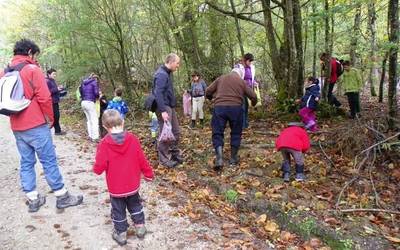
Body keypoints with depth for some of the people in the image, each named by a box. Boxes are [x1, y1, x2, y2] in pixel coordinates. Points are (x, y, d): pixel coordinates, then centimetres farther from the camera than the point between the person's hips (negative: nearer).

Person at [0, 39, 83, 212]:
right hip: (36, 125, -7)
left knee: (26, 162, 12)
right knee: (49, 161, 0)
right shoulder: (32, 69, -10)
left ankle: (33, 199, 19)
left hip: (16, 127, 7)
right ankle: (62, 197, 8)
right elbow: (44, 98, -15)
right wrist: (50, 118, -3)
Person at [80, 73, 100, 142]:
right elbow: (96, 93, -9)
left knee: (89, 120, 16)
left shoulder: (83, 83, 19)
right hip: (90, 102, -7)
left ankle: (90, 136, 17)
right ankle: (95, 137, -6)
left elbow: (80, 91, 17)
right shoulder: (94, 82, 0)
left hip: (83, 102, 7)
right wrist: (99, 95, 10)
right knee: (94, 120, -3)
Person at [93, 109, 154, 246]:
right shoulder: (133, 139, -12)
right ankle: (140, 227, 33)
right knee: (135, 205, 25)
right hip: (133, 185, 2)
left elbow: (99, 168, -18)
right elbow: (142, 160, -5)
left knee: (118, 210, 16)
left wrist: (95, 168, 6)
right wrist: (148, 174, 11)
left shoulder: (104, 144, -19)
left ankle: (121, 234, 28)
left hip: (115, 188, -2)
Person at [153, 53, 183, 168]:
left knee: (176, 131, 14)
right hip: (164, 107, -10)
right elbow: (158, 94, -24)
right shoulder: (161, 74, -17)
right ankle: (164, 159, 5)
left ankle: (175, 154, 27)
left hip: (170, 107, 10)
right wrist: (163, 111, -28)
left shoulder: (168, 73, 15)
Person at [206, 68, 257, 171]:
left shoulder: (221, 78, 18)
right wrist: (253, 104, 34)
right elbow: (253, 96, 12)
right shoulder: (242, 81, 15)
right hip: (236, 108, 0)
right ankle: (233, 159, 21)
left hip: (219, 107, 0)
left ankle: (219, 159, -11)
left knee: (217, 133, 4)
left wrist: (212, 98, 37)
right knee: (236, 133, 16)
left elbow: (208, 92, 15)